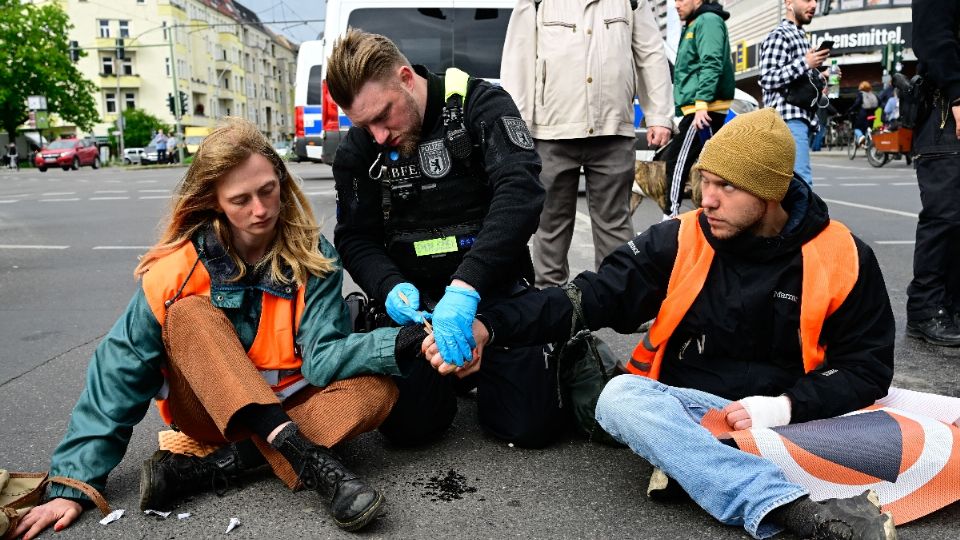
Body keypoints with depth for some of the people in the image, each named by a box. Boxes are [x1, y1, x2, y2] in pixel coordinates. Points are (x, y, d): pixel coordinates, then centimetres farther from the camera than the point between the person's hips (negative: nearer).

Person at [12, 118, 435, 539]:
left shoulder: (313, 256, -12)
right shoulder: (178, 267, -15)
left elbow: (320, 357, -21)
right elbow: (121, 372, -13)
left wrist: (399, 344, -39)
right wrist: (76, 481, -17)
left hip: (288, 405, 1)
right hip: (210, 408, 0)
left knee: (376, 391, -27)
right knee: (190, 314, -27)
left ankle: (213, 467, -28)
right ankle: (308, 460, -39)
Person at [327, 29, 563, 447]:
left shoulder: (480, 105, -10)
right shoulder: (358, 148, 1)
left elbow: (521, 191, -25)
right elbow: (355, 238, 5)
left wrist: (466, 287, -37)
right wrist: (389, 288, -18)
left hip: (492, 292, -2)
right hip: (415, 301, 3)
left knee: (532, 426, -9)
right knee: (408, 426, -11)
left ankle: (476, 363, 22)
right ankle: (455, 373, 21)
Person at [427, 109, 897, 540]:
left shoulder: (842, 258, -2)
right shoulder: (679, 241, -2)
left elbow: (868, 366, 3)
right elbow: (593, 295, -10)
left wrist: (786, 407, -16)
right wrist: (488, 326, -25)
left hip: (787, 419, -1)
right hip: (684, 409, 1)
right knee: (620, 396, -33)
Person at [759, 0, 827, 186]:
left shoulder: (801, 37, 24)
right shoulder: (778, 35, -5)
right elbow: (767, 79, -16)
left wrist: (820, 78, 15)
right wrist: (805, 63, -17)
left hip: (800, 118, 10)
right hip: (789, 119, -10)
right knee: (802, 180, -18)